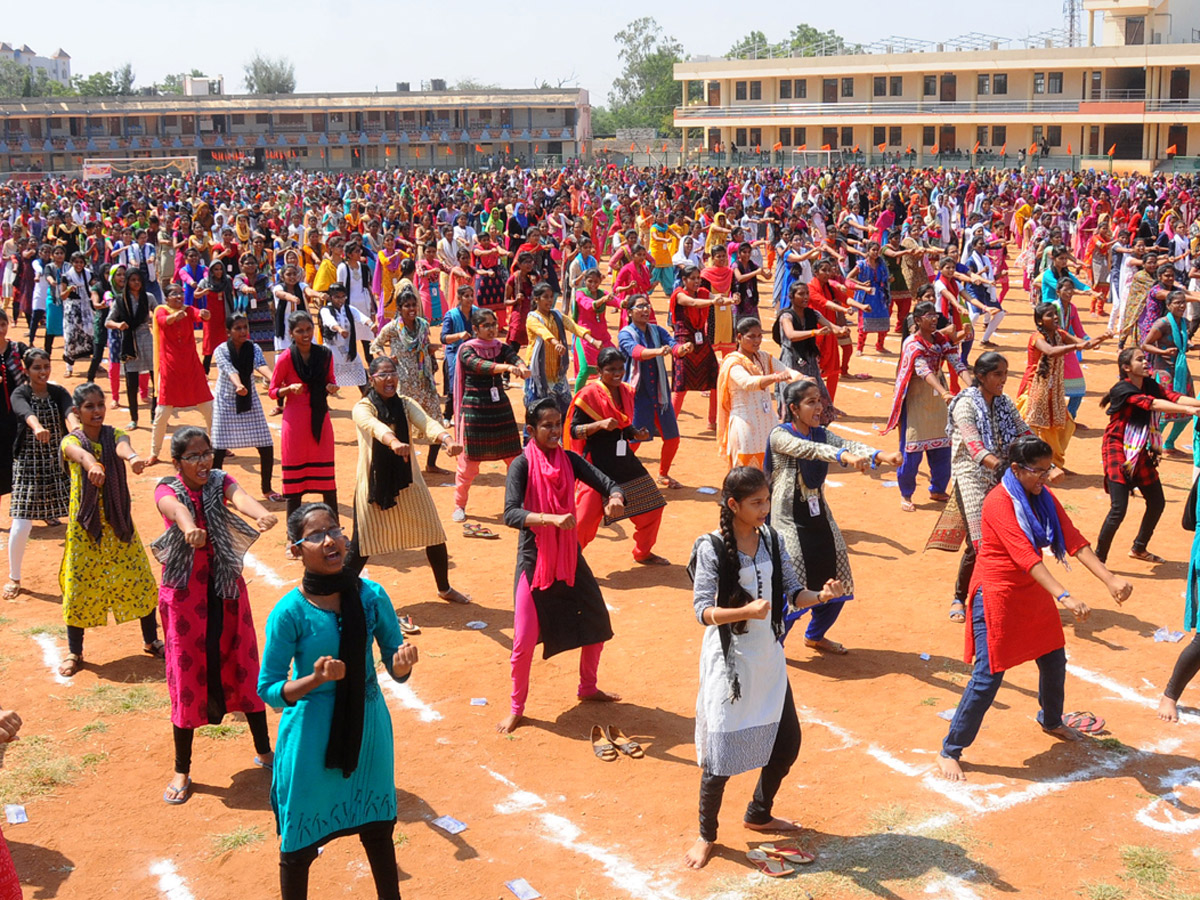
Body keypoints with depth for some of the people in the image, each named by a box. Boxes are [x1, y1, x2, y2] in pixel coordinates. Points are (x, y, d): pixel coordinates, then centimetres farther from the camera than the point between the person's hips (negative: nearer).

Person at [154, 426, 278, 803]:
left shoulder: (219, 481, -2)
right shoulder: (167, 489, -9)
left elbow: (239, 497, -26)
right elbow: (176, 508, -34)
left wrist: (262, 514, -50)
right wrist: (189, 528, -58)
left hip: (226, 588, 2)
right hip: (184, 592, -2)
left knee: (243, 664, 10)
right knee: (187, 674, 2)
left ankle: (264, 751, 27)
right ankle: (182, 772, 15)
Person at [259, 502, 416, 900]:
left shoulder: (371, 595, -10)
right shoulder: (290, 612, -18)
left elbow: (395, 667, -1)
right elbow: (268, 690, -11)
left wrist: (402, 662, -25)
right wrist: (315, 679, -28)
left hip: (368, 725, 3)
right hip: (311, 735, -3)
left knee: (378, 828, 19)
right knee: (299, 844, 10)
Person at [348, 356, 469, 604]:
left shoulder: (406, 405, 2)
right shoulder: (362, 408, -9)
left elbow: (427, 423, -17)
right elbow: (375, 426, -32)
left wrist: (448, 440, -39)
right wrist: (394, 442, -55)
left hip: (407, 481, 4)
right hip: (374, 484, -4)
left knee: (434, 536, 8)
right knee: (362, 544, -2)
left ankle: (444, 588, 29)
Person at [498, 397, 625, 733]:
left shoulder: (570, 460, -2)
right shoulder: (522, 465, -14)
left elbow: (608, 483, -11)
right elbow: (511, 514, -27)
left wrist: (615, 499, -34)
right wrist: (551, 519, -42)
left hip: (570, 556, 5)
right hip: (534, 557, -5)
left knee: (597, 623, 13)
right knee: (525, 640, -6)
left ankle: (587, 687, 38)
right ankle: (516, 708, 16)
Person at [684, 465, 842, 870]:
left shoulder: (772, 539, 1)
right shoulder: (712, 547, -16)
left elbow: (792, 593, 3)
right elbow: (703, 610, -18)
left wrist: (821, 595, -17)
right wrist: (746, 611, -34)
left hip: (768, 658, 6)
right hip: (729, 661, -6)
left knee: (787, 741, 14)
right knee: (722, 748, -1)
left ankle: (759, 814, 39)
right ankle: (707, 834, 21)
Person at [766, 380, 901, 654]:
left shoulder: (821, 434, 5)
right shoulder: (780, 435, -13)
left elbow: (848, 445, -13)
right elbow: (806, 449, -33)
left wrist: (880, 455, -34)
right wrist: (845, 457, -49)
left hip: (819, 518, 7)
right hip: (789, 521, -7)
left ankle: (815, 636, 37)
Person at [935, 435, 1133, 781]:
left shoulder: (1044, 498, 1)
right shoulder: (999, 503, -23)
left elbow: (1074, 541, -7)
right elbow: (1026, 556, -32)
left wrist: (1110, 579, -20)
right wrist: (1064, 597, -41)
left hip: (1033, 591, 8)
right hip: (997, 594, -8)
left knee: (1054, 661, 20)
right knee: (988, 676, -8)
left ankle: (1051, 721, 49)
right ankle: (949, 752, 4)